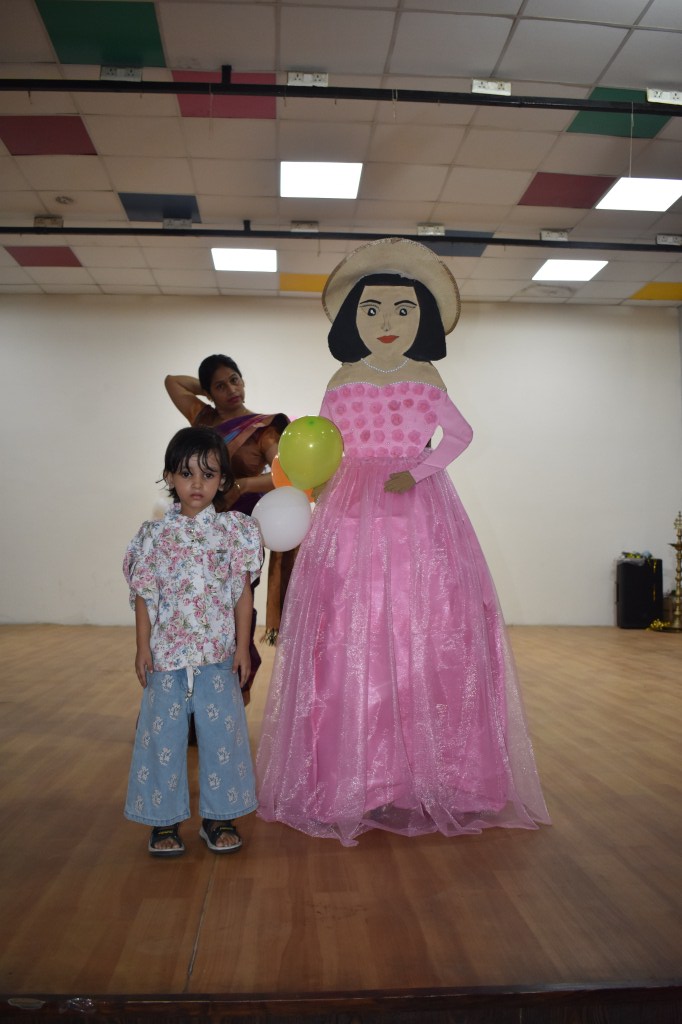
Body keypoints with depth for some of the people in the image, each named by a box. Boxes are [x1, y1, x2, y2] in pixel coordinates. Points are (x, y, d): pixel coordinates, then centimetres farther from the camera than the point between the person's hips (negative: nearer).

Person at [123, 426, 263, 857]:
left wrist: (243, 646, -3)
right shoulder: (156, 534, 1)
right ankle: (164, 819, 23)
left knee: (221, 732, 6)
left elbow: (243, 594, 0)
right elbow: (145, 596, 3)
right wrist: (142, 647, -1)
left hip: (219, 654, 0)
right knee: (164, 734, 8)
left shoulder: (233, 530, -1)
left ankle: (218, 816, 24)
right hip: (166, 654, 1)